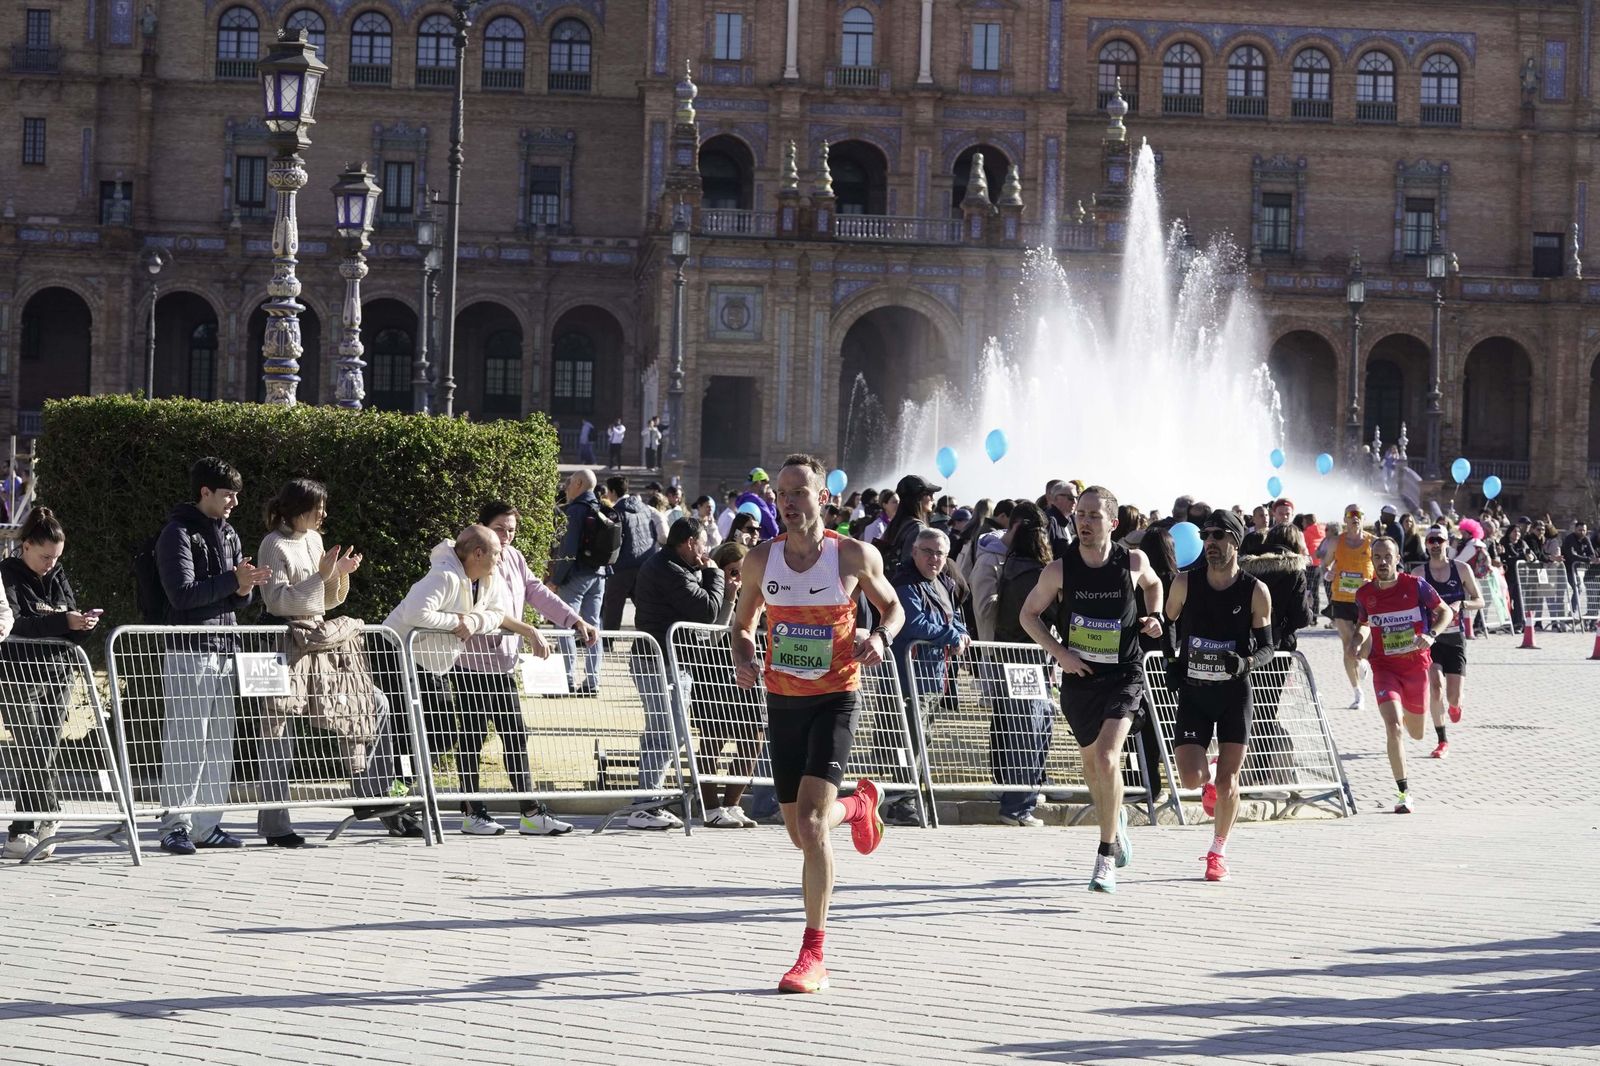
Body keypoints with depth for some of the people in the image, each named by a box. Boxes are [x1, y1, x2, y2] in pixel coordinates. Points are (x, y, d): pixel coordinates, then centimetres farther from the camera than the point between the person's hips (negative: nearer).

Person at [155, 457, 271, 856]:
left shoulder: (229, 535, 17)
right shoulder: (178, 533, -6)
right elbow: (182, 594, -16)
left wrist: (245, 590, -5)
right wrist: (232, 581, -19)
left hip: (225, 648, 8)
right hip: (188, 650, -8)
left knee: (220, 741, 7)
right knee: (186, 740, -8)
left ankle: (208, 825, 12)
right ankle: (176, 827, -5)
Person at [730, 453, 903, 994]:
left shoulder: (855, 556, -8)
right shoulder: (760, 560, 0)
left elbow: (893, 607, 9)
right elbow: (743, 622, 15)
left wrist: (880, 637, -12)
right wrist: (742, 657, -7)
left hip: (835, 699, -4)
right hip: (782, 700, 4)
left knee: (811, 822, -19)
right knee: (802, 836, 12)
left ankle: (813, 957, -13)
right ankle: (860, 804, 49)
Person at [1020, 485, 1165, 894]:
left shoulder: (1133, 561, -7)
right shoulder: (1059, 569, -9)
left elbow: (1153, 584, 18)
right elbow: (1029, 614, 4)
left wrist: (1155, 616, 0)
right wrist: (1058, 652, -8)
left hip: (1123, 675, -2)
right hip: (1078, 676, 2)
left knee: (1107, 757, -20)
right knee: (1091, 760, 18)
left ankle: (1106, 857, -10)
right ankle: (1115, 821, 50)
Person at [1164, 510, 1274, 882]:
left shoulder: (1256, 592, -8)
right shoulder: (1186, 583, -4)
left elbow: (1268, 646, -2)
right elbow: (1168, 624, 14)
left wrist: (1246, 662, -21)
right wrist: (1172, 663, 6)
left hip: (1234, 693, -1)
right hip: (1192, 692, 1)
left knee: (1228, 780, -3)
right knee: (1191, 778, -10)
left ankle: (1218, 851, 17)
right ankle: (1209, 783, 29)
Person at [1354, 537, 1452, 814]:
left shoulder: (1415, 586, -8)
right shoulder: (1364, 594, -1)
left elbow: (1445, 612, 1)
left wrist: (1431, 635, -17)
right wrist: (1360, 640, -4)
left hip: (1416, 664, 0)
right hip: (1384, 668, 0)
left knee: (1416, 734, 16)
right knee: (1392, 726, -21)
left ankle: (1407, 711, 56)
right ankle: (1403, 792, -15)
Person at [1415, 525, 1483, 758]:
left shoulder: (1461, 570, 0)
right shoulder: (1420, 573, -2)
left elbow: (1480, 601, 4)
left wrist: (1460, 604, -15)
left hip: (1455, 639, 1)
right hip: (1430, 638, -1)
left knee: (1453, 697, -3)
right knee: (1435, 688, -19)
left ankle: (1455, 704, 38)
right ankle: (1442, 741, -4)